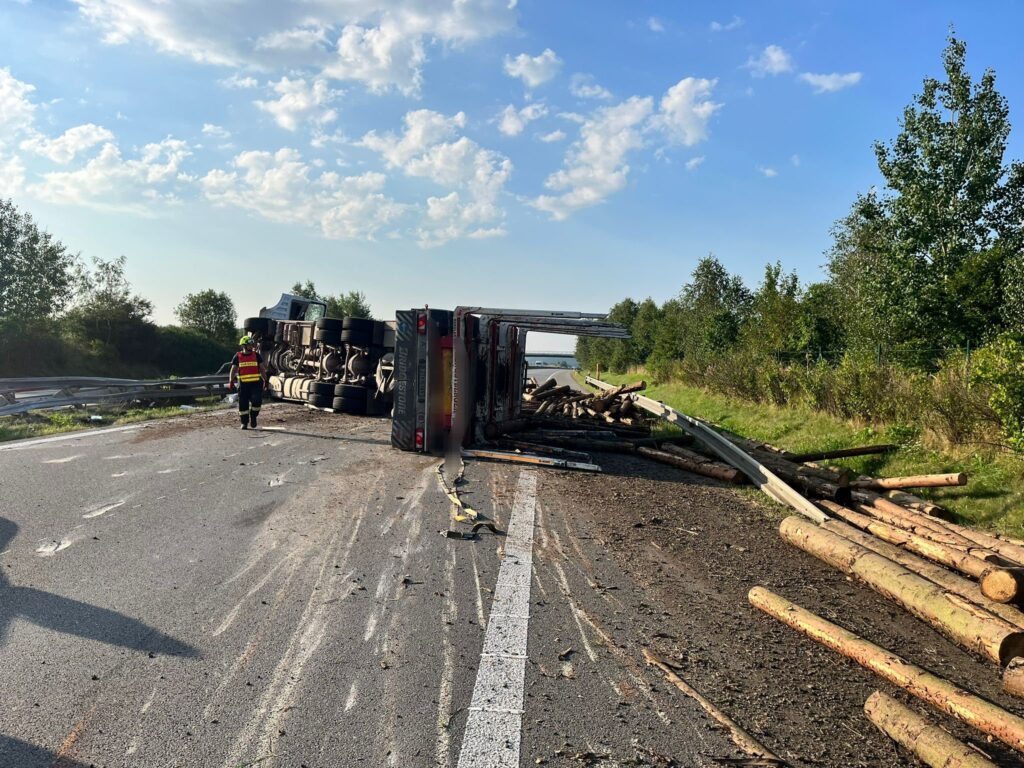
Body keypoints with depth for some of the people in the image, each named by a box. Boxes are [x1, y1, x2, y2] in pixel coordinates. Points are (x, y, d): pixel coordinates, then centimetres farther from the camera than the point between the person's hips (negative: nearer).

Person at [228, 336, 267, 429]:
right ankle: (244, 422, 16)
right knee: (243, 403, 3)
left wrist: (265, 380, 6)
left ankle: (253, 416, 11)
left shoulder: (257, 355, 6)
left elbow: (262, 369, 11)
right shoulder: (237, 357, 4)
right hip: (243, 384, 0)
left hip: (256, 383, 0)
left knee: (257, 401, -15)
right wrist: (231, 381, -9)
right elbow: (233, 370, 3)